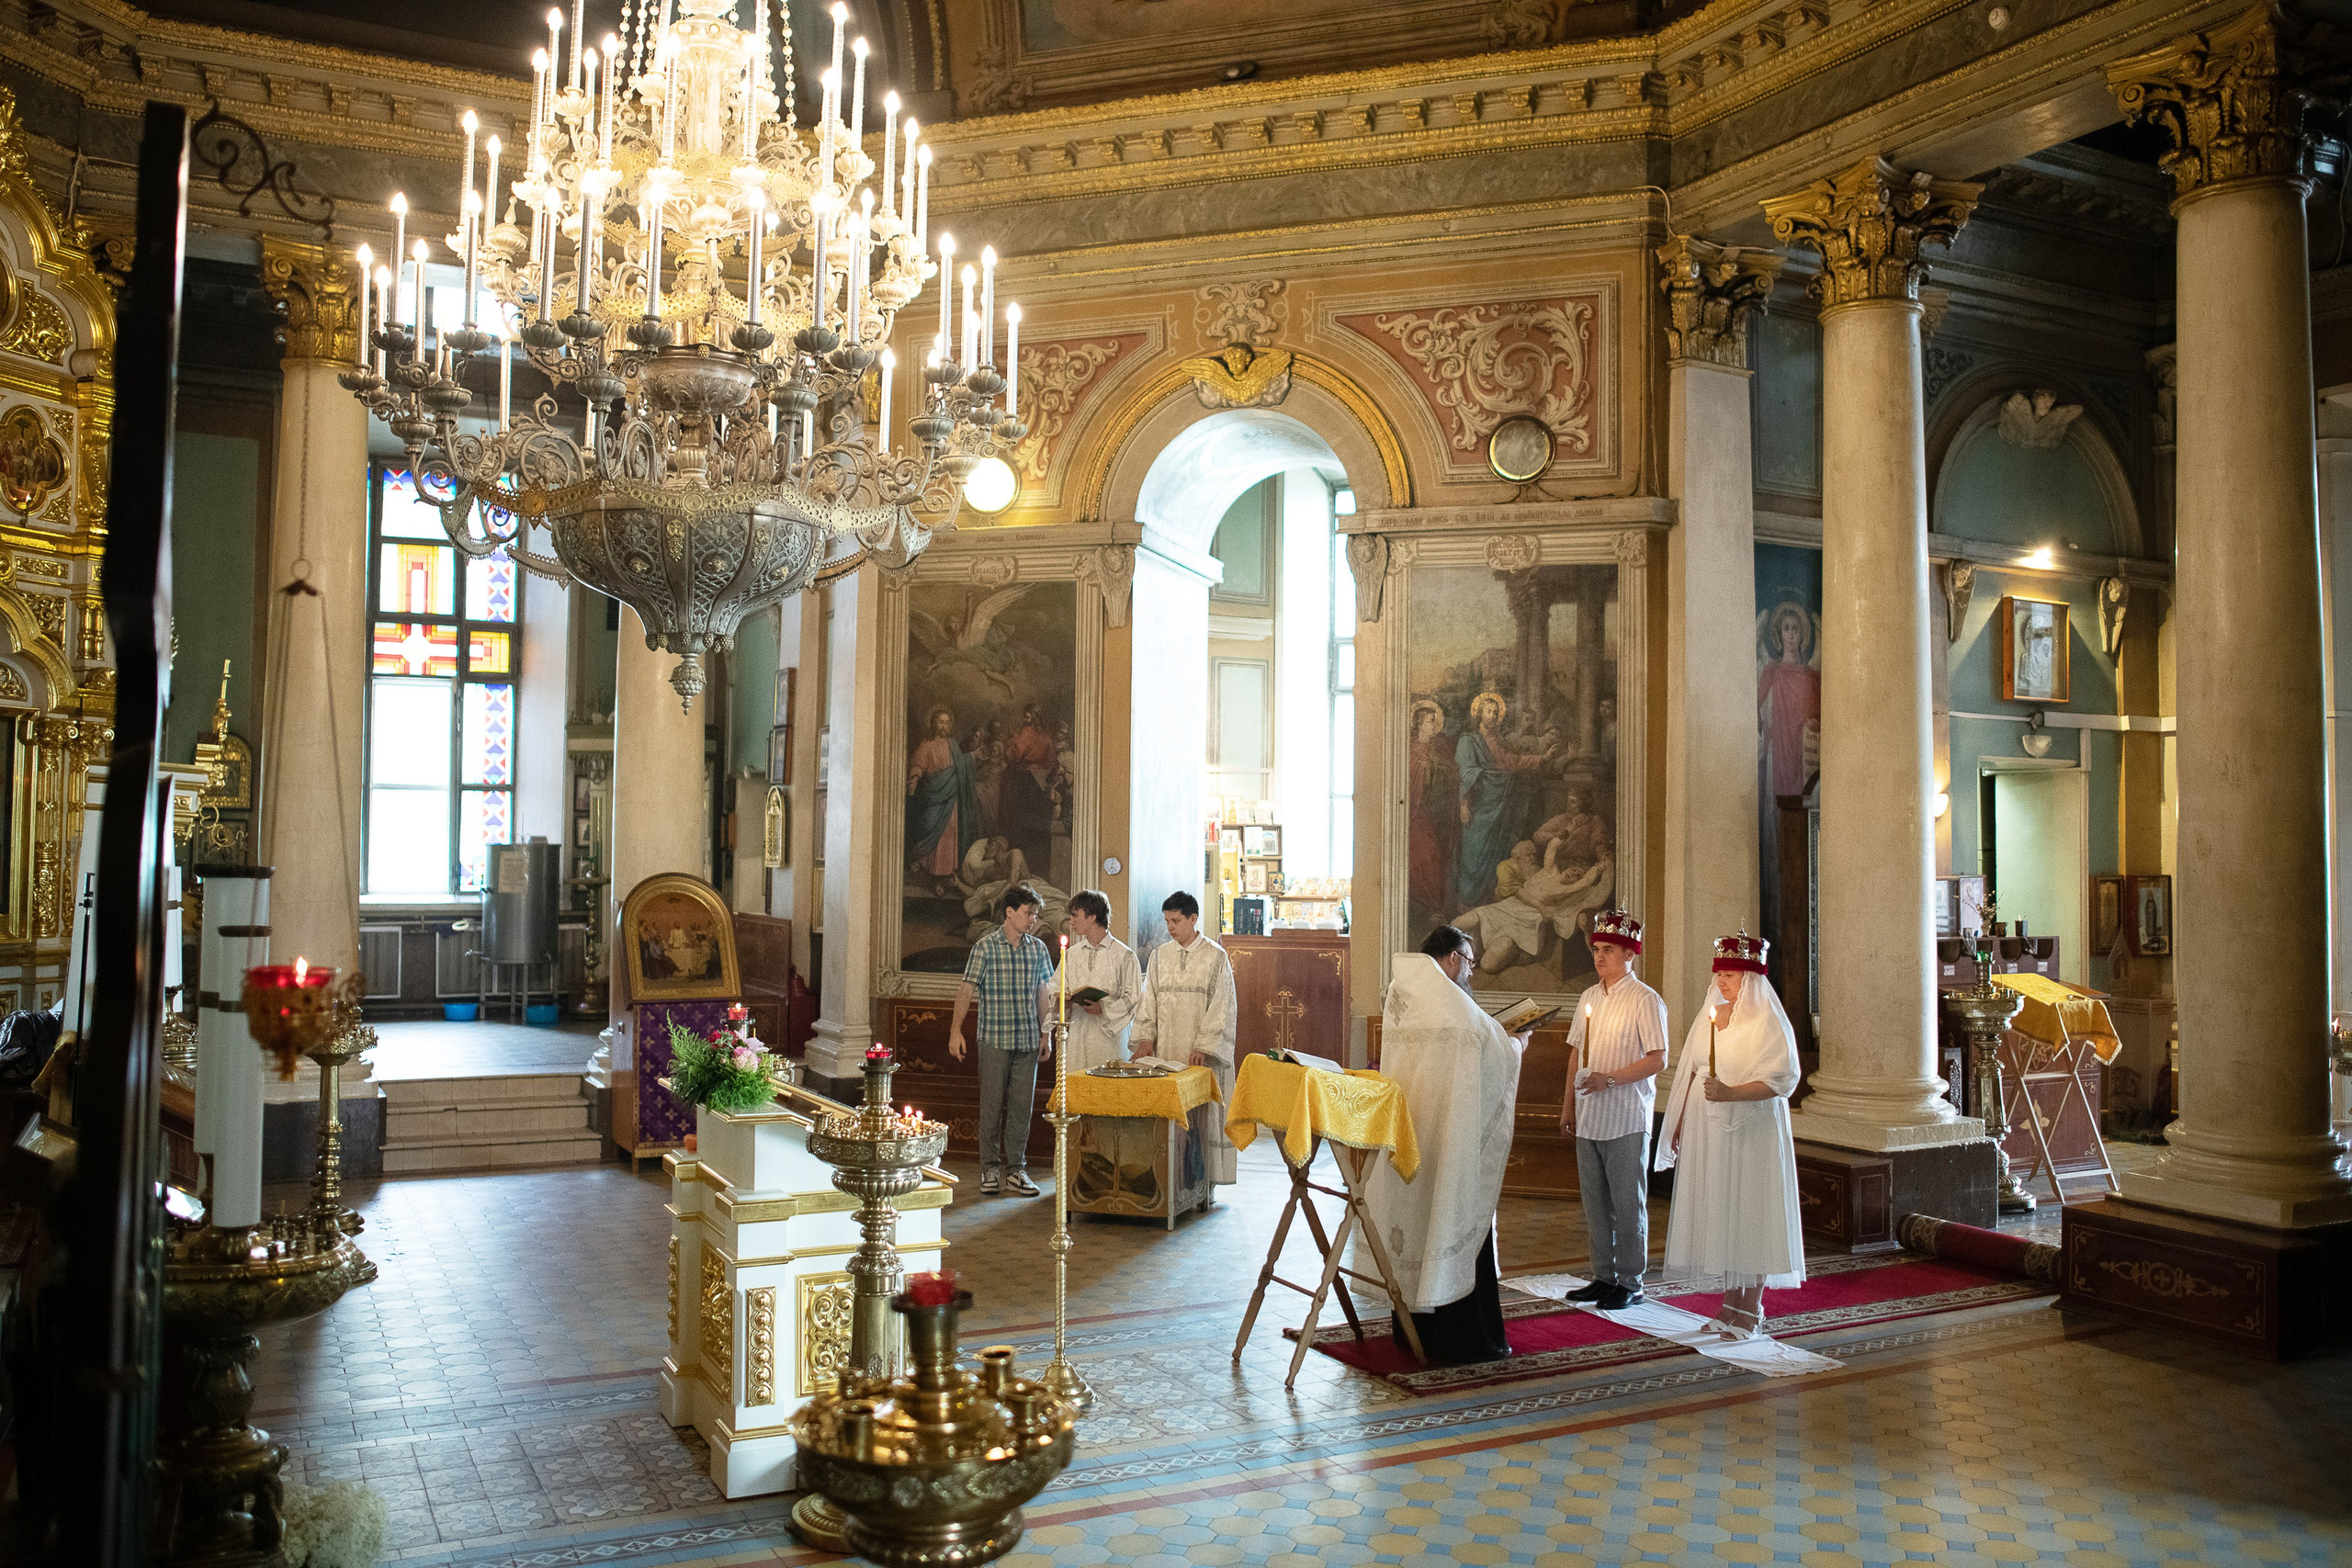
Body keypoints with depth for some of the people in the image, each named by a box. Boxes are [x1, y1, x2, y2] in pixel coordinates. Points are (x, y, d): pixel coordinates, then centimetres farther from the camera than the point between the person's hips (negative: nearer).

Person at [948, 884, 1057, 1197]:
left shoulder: (1037, 948, 8)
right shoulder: (985, 947, -4)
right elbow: (967, 989, -7)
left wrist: (1046, 1034, 13)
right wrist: (956, 1030, -15)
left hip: (1028, 1041, 4)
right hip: (994, 1039, -4)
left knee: (1022, 1106, 5)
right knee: (992, 1104, 1)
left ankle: (1015, 1171, 14)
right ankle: (990, 1170, 12)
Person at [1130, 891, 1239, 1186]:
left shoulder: (1216, 957, -1)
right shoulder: (1160, 955, 12)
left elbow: (1221, 1007, -5)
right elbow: (1149, 1000, 12)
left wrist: (1204, 1047, -12)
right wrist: (1145, 1038, 0)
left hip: (1201, 1053, -3)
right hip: (1165, 1051, 4)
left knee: (1202, 1115, -4)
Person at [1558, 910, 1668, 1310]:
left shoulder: (1645, 1000, -7)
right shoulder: (1588, 998, 13)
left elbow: (1657, 1059, -13)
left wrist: (1610, 1079, -20)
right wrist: (1569, 1104, 14)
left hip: (1627, 1120, -6)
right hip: (1588, 1119, 7)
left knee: (1628, 1203, 0)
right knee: (1595, 1201, 11)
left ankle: (1630, 1283, 10)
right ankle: (1603, 1277, 21)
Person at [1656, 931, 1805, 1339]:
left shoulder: (1769, 1022, -8)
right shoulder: (1708, 1017, 12)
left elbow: (1782, 1079, -15)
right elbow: (1690, 1073, 15)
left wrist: (1730, 1093, -26)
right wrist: (1679, 1124, 12)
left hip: (1750, 1132, -6)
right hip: (1706, 1130, 6)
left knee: (1748, 1213, -1)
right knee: (1718, 1214, 8)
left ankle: (1751, 1311, 8)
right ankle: (1732, 1302, 19)